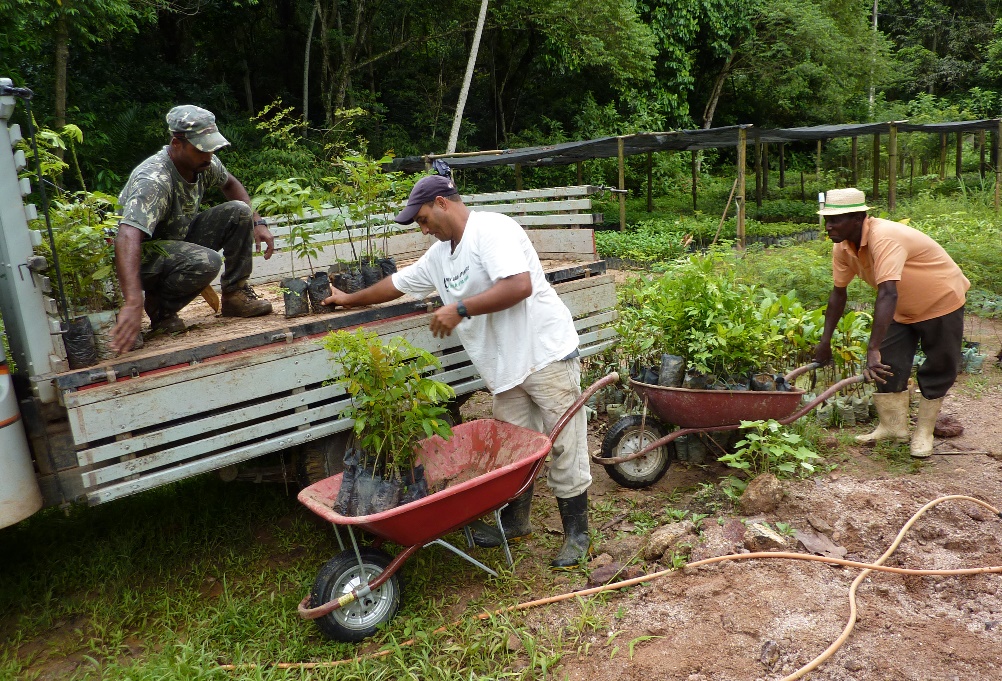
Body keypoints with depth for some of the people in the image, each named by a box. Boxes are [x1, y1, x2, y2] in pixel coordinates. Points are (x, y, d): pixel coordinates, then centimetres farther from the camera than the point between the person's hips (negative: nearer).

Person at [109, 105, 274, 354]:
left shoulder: (205, 163, -8)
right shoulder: (153, 180, -32)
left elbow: (230, 184, 17)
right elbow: (127, 238, -45)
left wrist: (257, 222, 2)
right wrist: (132, 303, -57)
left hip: (180, 239, 8)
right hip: (144, 256, -8)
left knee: (239, 212, -7)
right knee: (206, 262, -36)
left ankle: (235, 295, 1)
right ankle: (160, 310, -9)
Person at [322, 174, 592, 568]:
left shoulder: (492, 230, -14)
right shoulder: (439, 255, 14)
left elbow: (520, 285, -27)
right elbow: (398, 283, 28)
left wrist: (460, 309, -22)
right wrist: (351, 299, 38)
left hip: (546, 354, -8)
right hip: (506, 367, 8)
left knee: (564, 448, 0)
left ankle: (577, 534, 13)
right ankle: (514, 521, 31)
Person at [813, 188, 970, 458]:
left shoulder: (884, 238, -38)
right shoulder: (843, 247, -13)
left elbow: (888, 294, -48)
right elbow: (838, 292, -2)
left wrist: (873, 349, -54)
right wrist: (825, 341, -2)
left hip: (942, 301, -7)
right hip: (904, 309, 7)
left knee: (938, 370, 3)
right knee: (888, 365, 1)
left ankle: (924, 432, 18)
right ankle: (894, 427, 14)